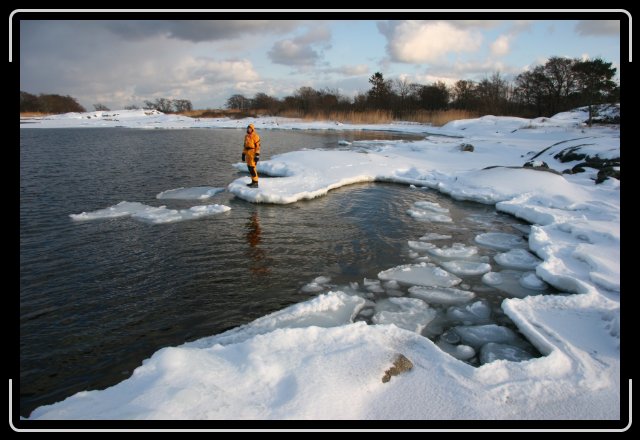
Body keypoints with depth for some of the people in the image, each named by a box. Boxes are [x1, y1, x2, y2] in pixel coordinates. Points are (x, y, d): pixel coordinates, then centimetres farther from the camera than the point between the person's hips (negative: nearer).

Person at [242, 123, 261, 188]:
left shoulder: (255, 136, -12)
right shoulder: (246, 136, 13)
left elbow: (258, 146, -16)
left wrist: (257, 155, -22)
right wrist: (243, 154, 17)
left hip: (253, 154, -9)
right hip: (248, 154, 9)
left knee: (252, 168, -11)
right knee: (250, 167, 11)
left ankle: (255, 183, -7)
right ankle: (253, 182, 19)